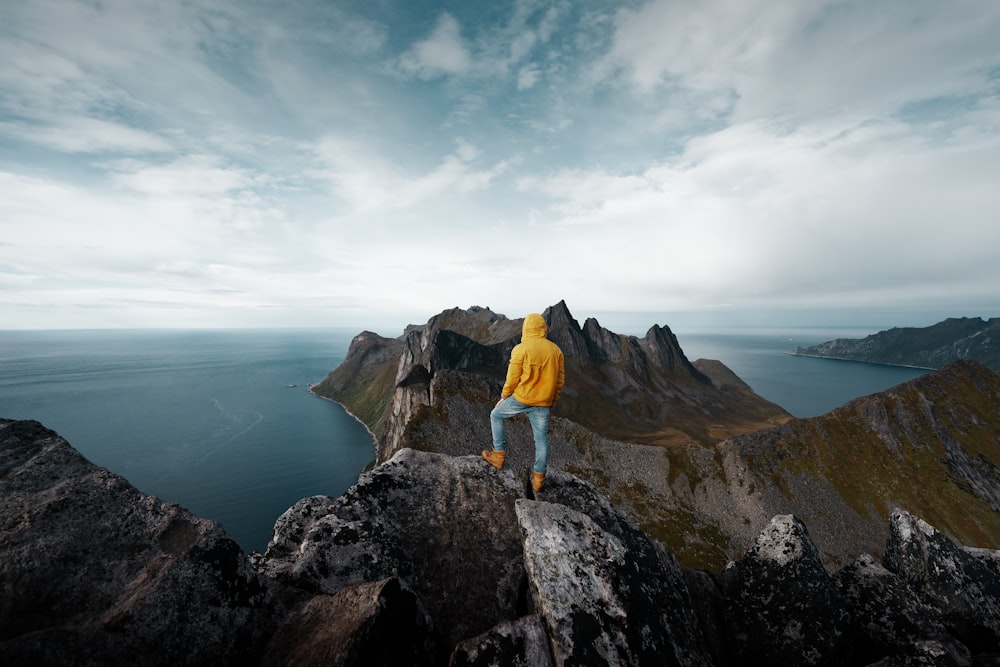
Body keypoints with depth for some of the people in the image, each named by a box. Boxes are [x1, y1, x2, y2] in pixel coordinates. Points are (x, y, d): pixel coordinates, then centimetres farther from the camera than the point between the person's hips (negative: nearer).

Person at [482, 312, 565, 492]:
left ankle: (499, 455, 24)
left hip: (521, 399, -4)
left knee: (496, 415, 20)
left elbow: (512, 379, -10)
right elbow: (560, 380, 8)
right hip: (543, 403, 4)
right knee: (541, 440, 13)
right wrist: (552, 401, 19)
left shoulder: (521, 349, -12)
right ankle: (538, 478, 21)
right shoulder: (556, 350, 3)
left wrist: (504, 397, 5)